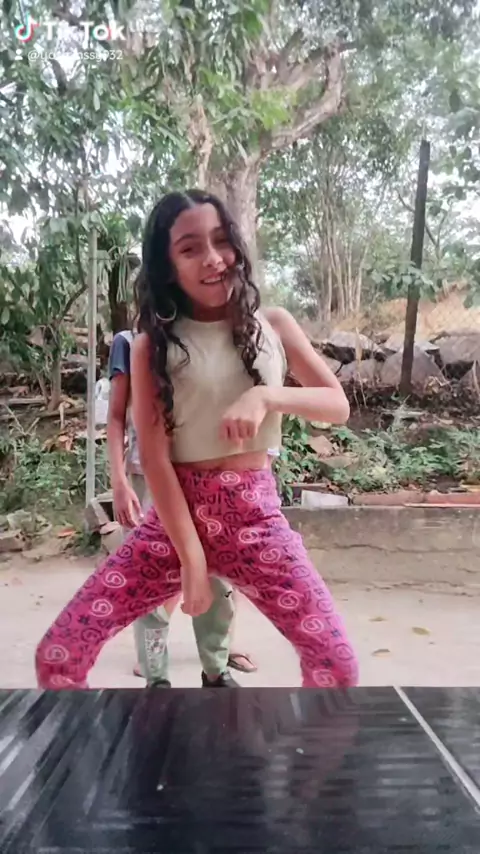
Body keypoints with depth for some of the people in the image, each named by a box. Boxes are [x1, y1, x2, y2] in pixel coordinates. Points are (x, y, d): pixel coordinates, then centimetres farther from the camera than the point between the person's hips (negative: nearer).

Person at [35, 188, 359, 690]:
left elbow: (338, 405, 3)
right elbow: (154, 459, -8)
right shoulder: (153, 344, -3)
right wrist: (192, 558, -12)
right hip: (175, 517, 0)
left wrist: (267, 395, -17)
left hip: (256, 516, 1)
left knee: (337, 665, -4)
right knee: (57, 658, -7)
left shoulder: (273, 325, 3)